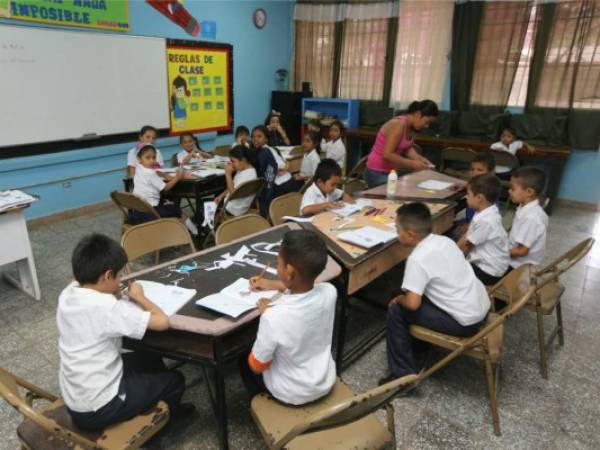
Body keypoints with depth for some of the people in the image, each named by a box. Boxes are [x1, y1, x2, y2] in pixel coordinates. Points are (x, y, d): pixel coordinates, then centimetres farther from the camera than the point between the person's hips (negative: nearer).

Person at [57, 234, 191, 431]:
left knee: (150, 359, 24)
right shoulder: (106, 307, -29)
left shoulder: (67, 294, -5)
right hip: (98, 409, -8)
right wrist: (138, 296, -10)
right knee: (174, 380, 13)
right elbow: (162, 321, -26)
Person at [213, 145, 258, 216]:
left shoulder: (249, 175, -27)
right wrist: (221, 196, 5)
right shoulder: (242, 169, 2)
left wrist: (228, 174, -25)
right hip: (229, 202, 9)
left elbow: (233, 193, -28)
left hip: (234, 209, -9)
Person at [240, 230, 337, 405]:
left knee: (245, 361, 23)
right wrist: (275, 285, 10)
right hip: (325, 383, 4)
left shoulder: (274, 317, -37)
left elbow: (257, 366, -18)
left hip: (291, 395, -4)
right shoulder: (329, 292, -22)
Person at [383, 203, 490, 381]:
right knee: (421, 292, 25)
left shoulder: (418, 258, -20)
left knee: (396, 311, -2)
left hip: (465, 321, -9)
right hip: (481, 307, 9)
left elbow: (412, 304, -24)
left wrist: (398, 300, -1)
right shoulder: (444, 240, 4)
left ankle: (403, 374, 5)